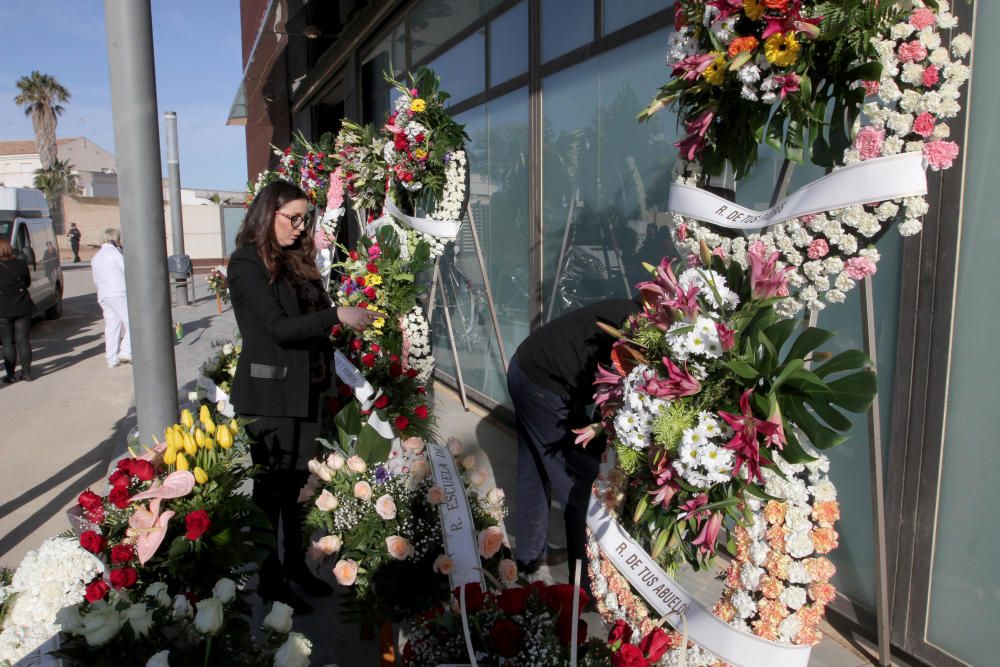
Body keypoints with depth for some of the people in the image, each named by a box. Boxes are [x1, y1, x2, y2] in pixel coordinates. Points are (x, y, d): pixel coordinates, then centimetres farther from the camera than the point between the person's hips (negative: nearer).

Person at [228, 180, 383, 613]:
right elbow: (278, 327, -19)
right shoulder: (247, 264, -10)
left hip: (305, 387, 7)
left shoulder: (296, 260, 13)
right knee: (272, 485, 4)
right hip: (271, 391, -7)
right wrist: (336, 316, -25)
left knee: (293, 481, 15)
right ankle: (271, 582, 17)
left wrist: (354, 318, 1)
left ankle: (295, 565, 28)